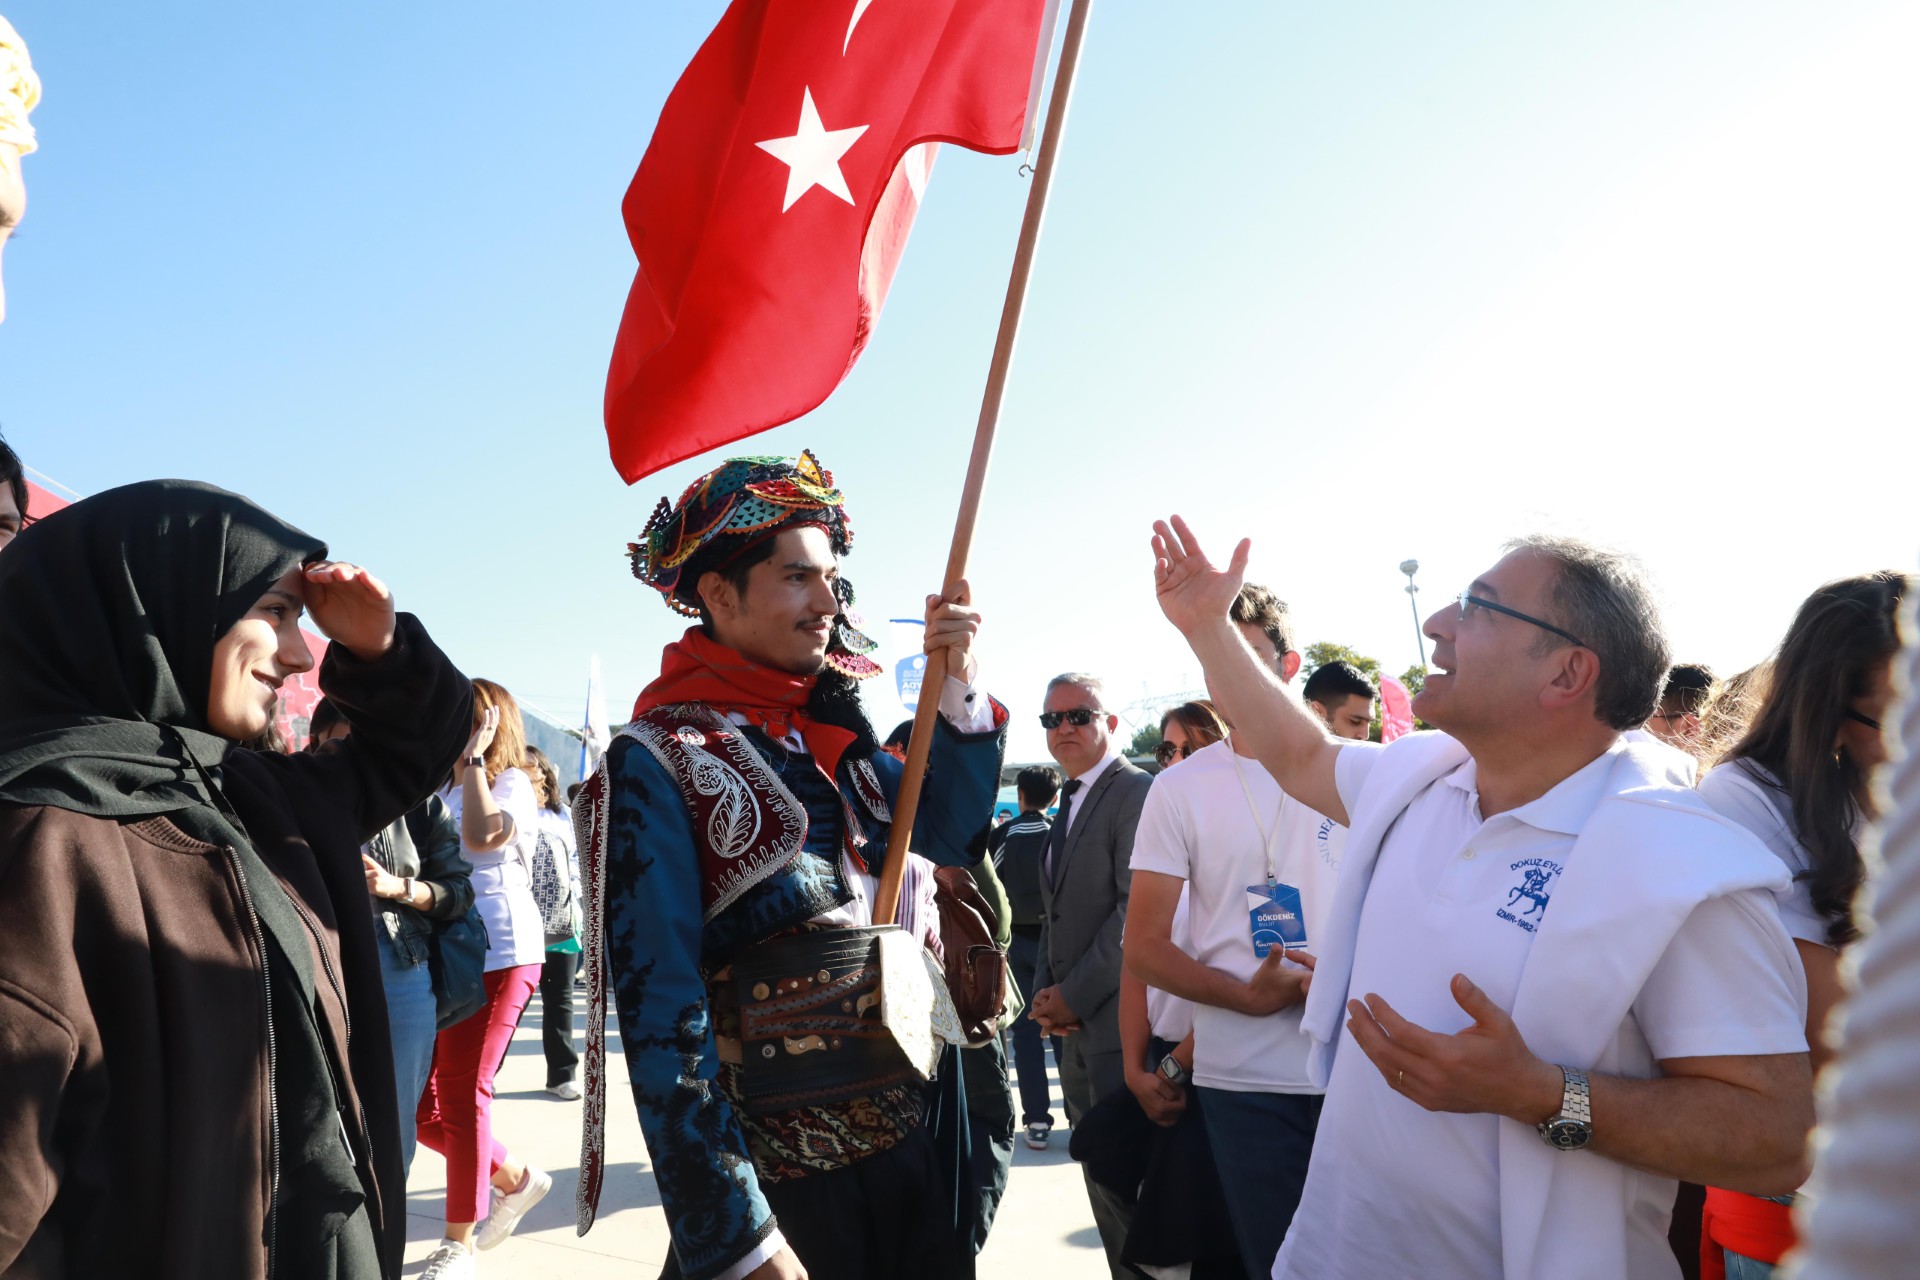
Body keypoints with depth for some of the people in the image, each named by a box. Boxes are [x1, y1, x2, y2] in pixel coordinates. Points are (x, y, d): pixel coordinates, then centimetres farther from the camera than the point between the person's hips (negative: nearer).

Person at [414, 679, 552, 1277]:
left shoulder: (512, 782, -4)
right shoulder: (437, 788, 15)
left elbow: (482, 835, -26)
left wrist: (475, 756, -17)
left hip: (498, 953, -7)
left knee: (461, 1097, -3)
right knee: (418, 1103, 6)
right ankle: (515, 1179, 27)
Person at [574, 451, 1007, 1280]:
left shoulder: (833, 734, 7)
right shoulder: (657, 765, -12)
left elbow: (950, 835, 7)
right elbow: (663, 1013, -16)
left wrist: (958, 685, -7)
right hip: (784, 1183, -6)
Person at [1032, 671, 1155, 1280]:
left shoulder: (1136, 792, -10)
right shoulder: (1068, 805, 17)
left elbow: (1137, 907, -18)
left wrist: (1074, 994, -16)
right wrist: (1044, 991, 5)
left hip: (1116, 1019, -8)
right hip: (1073, 1023, 8)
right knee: (1102, 1177, 14)